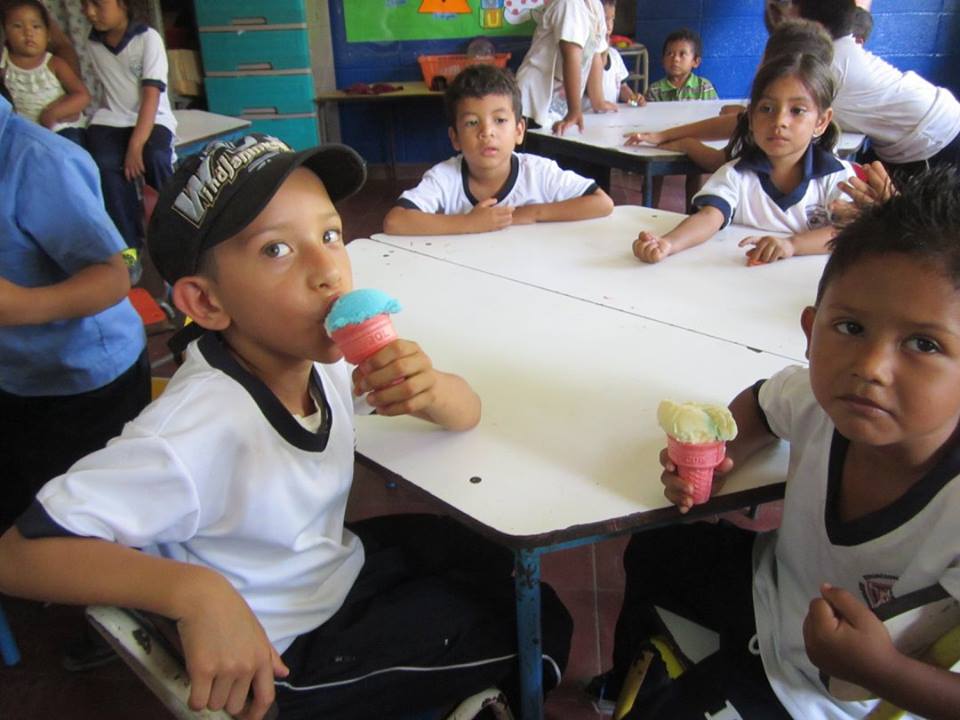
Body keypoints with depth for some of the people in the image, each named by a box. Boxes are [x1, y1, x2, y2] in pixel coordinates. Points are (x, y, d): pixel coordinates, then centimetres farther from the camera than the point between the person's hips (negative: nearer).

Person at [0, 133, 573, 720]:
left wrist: (432, 391, -30)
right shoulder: (197, 430, -35)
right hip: (285, 659, -6)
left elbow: (468, 412, -6)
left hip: (342, 566, 6)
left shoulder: (320, 360, -14)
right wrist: (194, 589, -45)